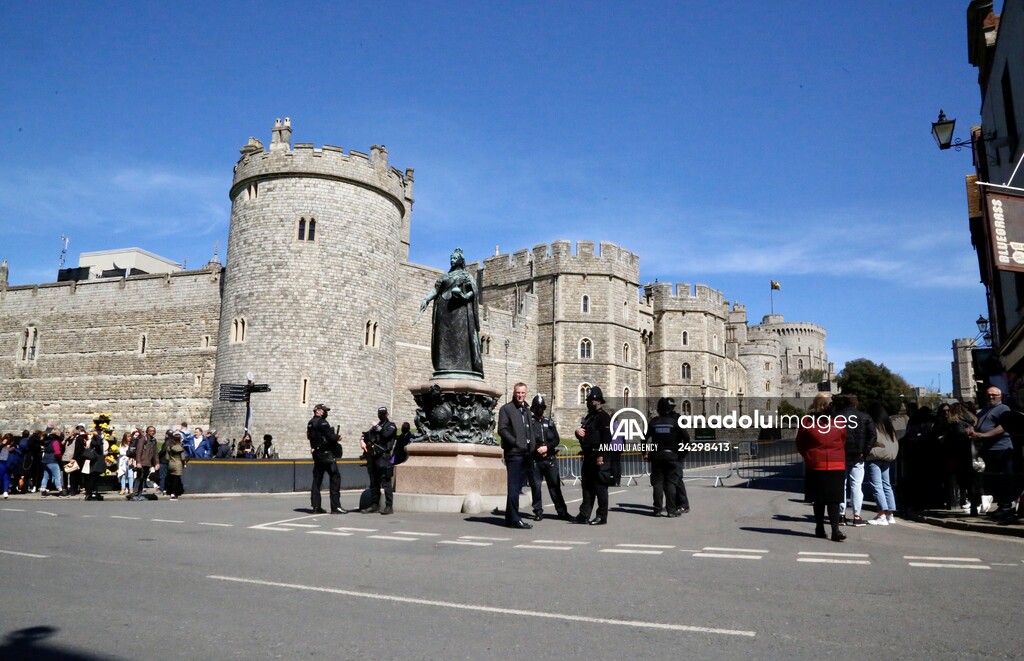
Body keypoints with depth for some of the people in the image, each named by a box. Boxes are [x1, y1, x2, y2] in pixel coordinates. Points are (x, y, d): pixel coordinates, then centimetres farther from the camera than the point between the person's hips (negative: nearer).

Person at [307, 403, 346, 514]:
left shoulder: (310, 423, 15)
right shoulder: (322, 422, -12)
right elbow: (330, 436, -19)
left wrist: (334, 437, 11)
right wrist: (337, 437, 3)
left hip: (316, 454, 9)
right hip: (326, 453, -9)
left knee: (317, 479, 9)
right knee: (335, 477, -7)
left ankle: (316, 506, 8)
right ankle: (335, 506, -10)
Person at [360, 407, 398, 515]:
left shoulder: (391, 425, 7)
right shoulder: (375, 426, 26)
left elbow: (386, 434, -12)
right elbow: (366, 435, 20)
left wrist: (378, 427, -3)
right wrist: (362, 440, 0)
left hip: (383, 456, -6)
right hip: (372, 457, 6)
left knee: (385, 481, -11)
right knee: (374, 482, 10)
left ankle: (389, 506, -12)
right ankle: (374, 505, 17)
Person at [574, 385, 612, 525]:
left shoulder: (603, 416, -8)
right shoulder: (588, 417, 20)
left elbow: (606, 438, -17)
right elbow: (582, 434, 25)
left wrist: (601, 456, -23)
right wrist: (578, 431, 1)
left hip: (599, 457, -9)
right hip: (588, 456, 9)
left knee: (600, 487, -3)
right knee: (587, 486, 12)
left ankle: (602, 516, 3)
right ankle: (584, 515, 18)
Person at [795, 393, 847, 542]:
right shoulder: (808, 421, -1)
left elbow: (844, 442, 15)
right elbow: (800, 445, 6)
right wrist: (810, 457, 4)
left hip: (837, 467, 1)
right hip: (816, 467, -1)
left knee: (834, 499, -2)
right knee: (819, 500, 10)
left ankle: (836, 530, -3)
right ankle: (819, 528, 21)